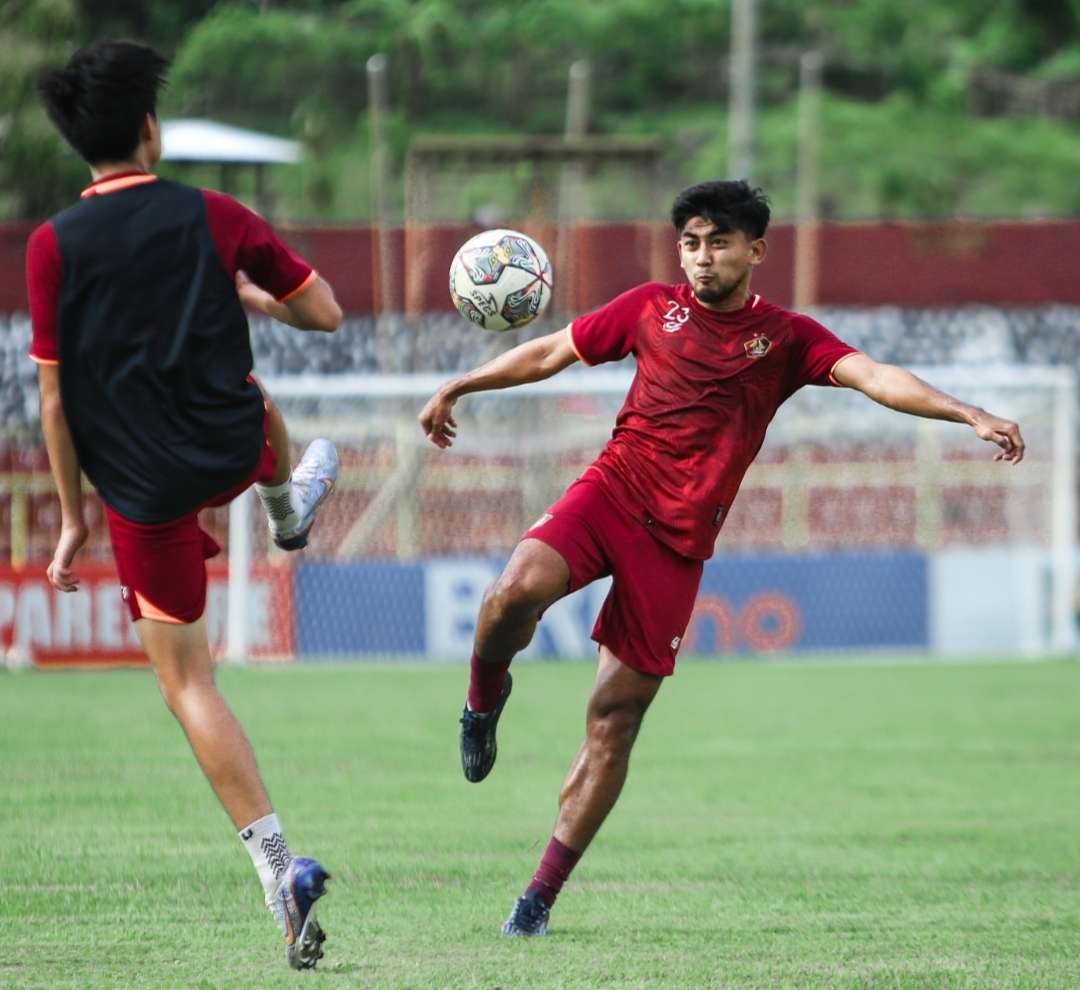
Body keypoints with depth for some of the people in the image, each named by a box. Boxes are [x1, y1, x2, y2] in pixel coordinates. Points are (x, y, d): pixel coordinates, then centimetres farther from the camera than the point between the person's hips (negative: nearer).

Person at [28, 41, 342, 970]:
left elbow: (56, 396, -8)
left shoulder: (54, 246, -11)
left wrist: (74, 518, 2)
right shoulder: (212, 218, -8)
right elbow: (324, 312, 0)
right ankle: (288, 508, 73)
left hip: (143, 489, -2)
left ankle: (277, 863, -6)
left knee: (186, 679, 6)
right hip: (231, 447, 2)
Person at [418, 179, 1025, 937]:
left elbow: (875, 377, -10)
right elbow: (552, 353, 20)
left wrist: (970, 415, -24)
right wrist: (459, 388, 23)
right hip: (611, 492, 1)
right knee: (517, 592, -31)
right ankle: (486, 698, 3)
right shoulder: (652, 308, 8)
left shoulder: (786, 338, 4)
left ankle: (542, 894, 6)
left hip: (679, 540, -1)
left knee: (615, 719, -2)